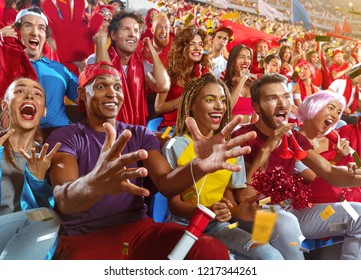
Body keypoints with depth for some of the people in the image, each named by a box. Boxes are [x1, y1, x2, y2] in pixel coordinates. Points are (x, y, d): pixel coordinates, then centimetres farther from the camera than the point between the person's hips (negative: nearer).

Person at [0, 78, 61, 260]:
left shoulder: (47, 158, 7)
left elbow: (51, 212, -1)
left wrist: (38, 180, -16)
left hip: (24, 245, 2)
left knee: (47, 218, -30)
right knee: (44, 217, -30)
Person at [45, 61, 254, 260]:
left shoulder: (140, 134, 11)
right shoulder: (65, 137, 0)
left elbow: (165, 182, -5)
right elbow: (64, 200, -19)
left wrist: (197, 167, -28)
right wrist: (94, 184, -43)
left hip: (139, 228, 4)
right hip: (84, 238, -3)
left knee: (215, 252, -22)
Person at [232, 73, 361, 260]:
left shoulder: (294, 137, 7)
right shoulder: (242, 137, -13)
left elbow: (330, 173, -2)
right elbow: (244, 198, -21)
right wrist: (266, 149, -27)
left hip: (291, 211, 7)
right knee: (286, 222, -38)